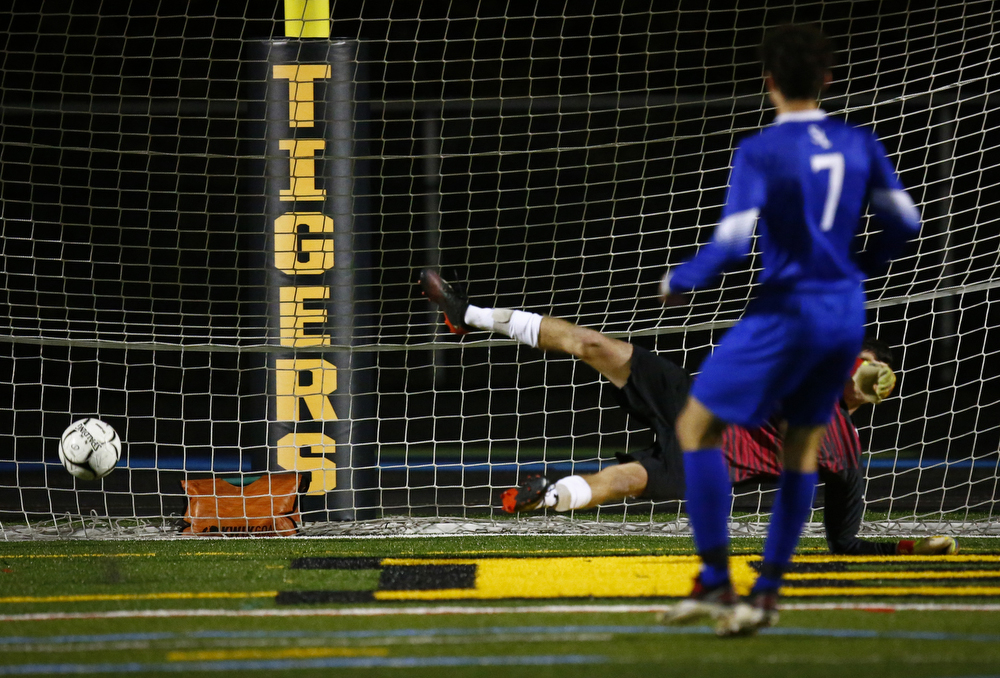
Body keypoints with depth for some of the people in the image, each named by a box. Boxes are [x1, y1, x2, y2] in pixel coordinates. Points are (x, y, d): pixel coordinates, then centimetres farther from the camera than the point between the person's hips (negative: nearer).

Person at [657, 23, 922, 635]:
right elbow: (906, 223, 12)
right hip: (847, 312, 6)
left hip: (786, 311, -6)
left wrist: (678, 281, -1)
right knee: (803, 445, 16)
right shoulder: (860, 145, 5)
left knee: (698, 425, 4)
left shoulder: (760, 151, -12)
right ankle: (767, 594, 15)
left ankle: (716, 582, -2)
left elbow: (731, 245, -19)